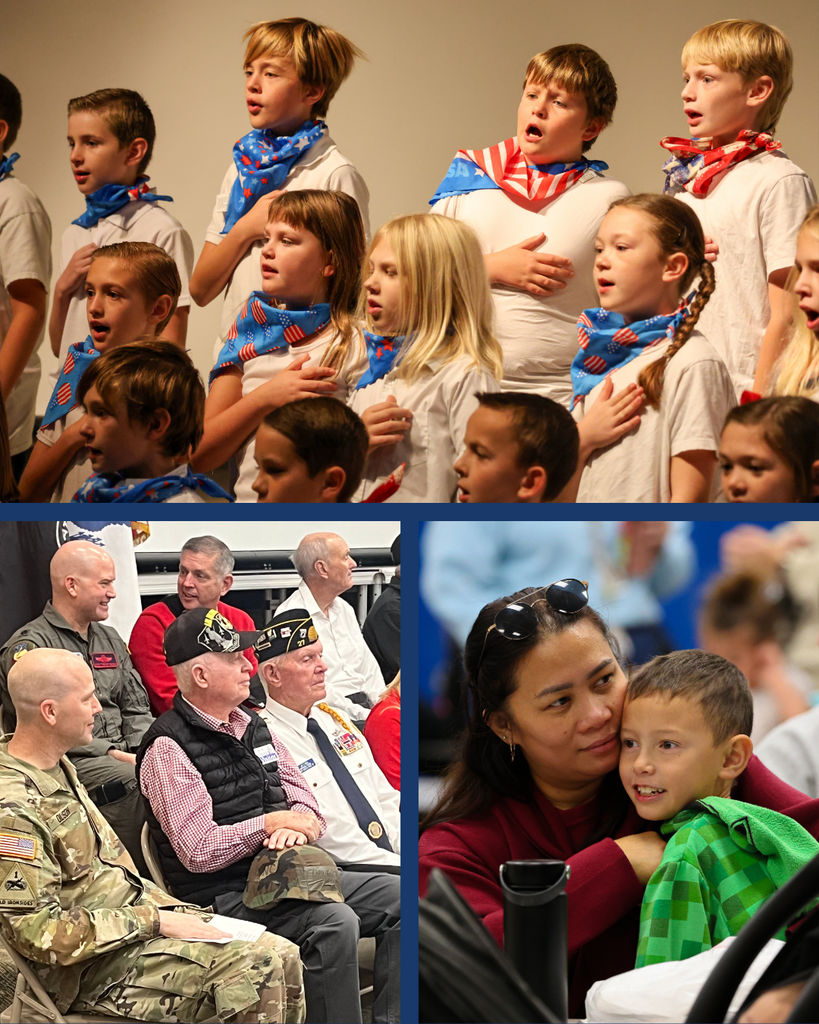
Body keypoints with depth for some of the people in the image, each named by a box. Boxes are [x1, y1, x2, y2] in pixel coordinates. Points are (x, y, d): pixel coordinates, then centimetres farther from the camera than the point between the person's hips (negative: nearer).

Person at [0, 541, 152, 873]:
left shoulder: (110, 639, 22)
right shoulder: (29, 646, -4)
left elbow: (136, 709, 21)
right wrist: (112, 754, -16)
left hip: (121, 754, 7)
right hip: (67, 759, -7)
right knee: (131, 782, -34)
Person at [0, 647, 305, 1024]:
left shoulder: (57, 767, 12)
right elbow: (39, 932, -24)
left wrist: (173, 912, 6)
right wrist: (154, 921, -18)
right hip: (96, 969, -10)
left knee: (281, 955, -4)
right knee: (260, 969, -23)